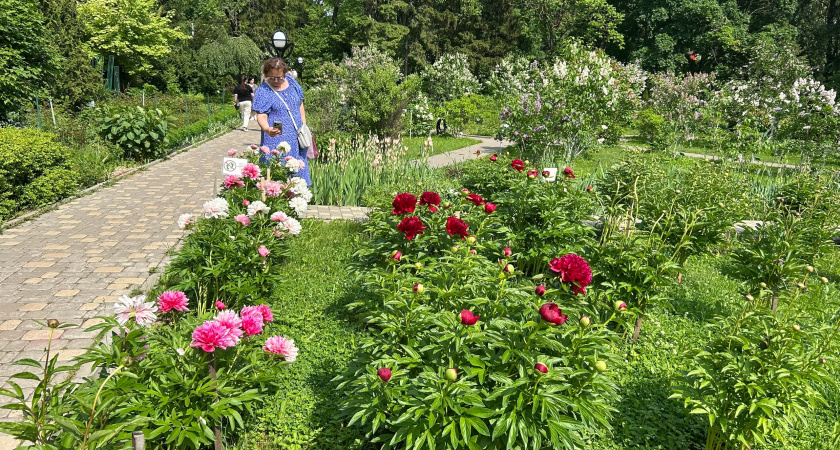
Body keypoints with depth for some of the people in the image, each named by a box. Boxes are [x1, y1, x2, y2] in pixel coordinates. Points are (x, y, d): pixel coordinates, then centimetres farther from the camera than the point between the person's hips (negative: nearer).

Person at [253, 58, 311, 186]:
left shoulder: (291, 81, 5)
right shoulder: (263, 91, -10)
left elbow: (300, 104, 16)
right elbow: (261, 116, -16)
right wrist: (267, 129, -38)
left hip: (296, 137, 6)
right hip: (276, 138, -5)